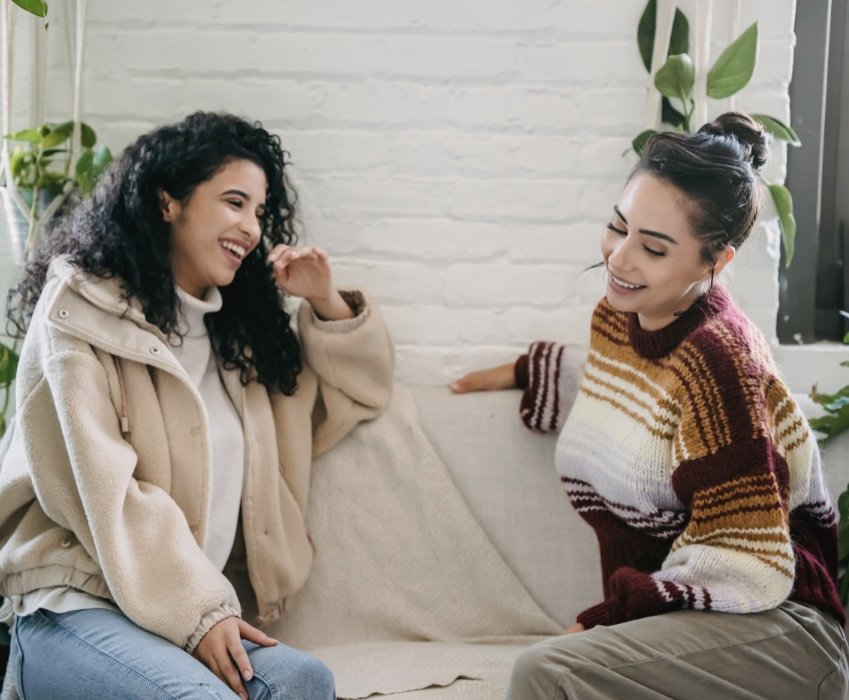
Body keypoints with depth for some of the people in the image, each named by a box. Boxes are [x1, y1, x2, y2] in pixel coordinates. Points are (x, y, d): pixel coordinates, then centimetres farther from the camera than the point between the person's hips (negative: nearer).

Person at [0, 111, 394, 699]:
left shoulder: (238, 329, 21)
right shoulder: (80, 313, 0)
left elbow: (358, 394, 32)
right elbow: (104, 491, -10)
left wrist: (327, 304, 14)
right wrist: (198, 612, -16)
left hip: (197, 609, 6)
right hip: (75, 605, -6)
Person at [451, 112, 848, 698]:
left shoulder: (715, 358, -18)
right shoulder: (618, 317, 5)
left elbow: (748, 569, -19)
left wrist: (603, 621, -19)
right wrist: (523, 374, 31)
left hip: (776, 627, -7)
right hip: (666, 621, 7)